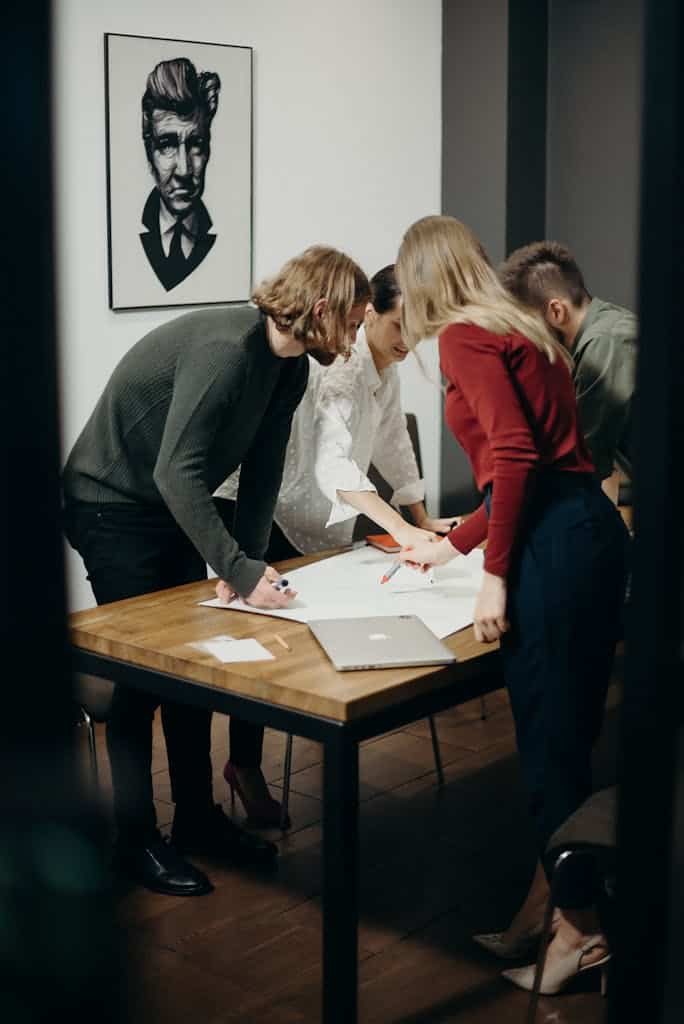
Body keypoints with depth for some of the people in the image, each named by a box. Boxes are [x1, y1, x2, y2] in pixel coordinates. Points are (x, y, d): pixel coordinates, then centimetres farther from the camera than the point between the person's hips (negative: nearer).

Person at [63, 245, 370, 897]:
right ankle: (137, 840, 8)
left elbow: (261, 475, 1)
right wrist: (240, 571, -37)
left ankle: (196, 816, 23)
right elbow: (177, 473, -35)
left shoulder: (289, 368, -1)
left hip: (175, 510, 9)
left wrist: (251, 562, -8)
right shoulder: (226, 348, -30)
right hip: (113, 508, -9)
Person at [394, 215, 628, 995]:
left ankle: (580, 930, 10)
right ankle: (575, 906, 25)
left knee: (548, 737, 0)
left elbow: (514, 456, -16)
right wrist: (451, 545, 33)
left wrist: (494, 574, -14)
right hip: (593, 526, 9)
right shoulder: (519, 329, 23)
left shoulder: (464, 337, -4)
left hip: (553, 543, -9)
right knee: (572, 734, 14)